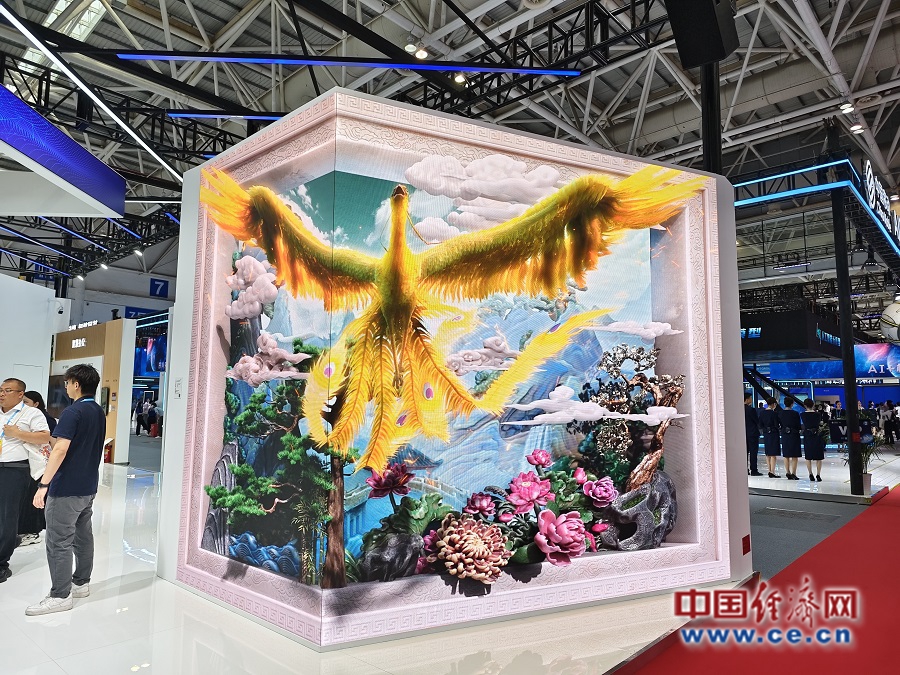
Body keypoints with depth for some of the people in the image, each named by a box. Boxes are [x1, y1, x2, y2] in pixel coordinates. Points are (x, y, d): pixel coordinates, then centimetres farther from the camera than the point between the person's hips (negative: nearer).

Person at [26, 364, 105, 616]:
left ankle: (60, 596, 4)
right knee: (83, 536, 17)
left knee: (58, 542, -1)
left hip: (66, 489, -9)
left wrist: (44, 485, -24)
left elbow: (60, 449, -24)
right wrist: (55, 454, 21)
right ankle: (81, 583, 27)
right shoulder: (99, 413, 10)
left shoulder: (73, 412, -17)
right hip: (88, 487, 9)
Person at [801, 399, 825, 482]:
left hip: (807, 436, 1)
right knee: (818, 457, 6)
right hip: (817, 436, -1)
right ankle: (818, 475, 2)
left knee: (808, 457, 9)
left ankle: (811, 475, 7)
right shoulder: (817, 414, -8)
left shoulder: (802, 415, -5)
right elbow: (820, 423, 8)